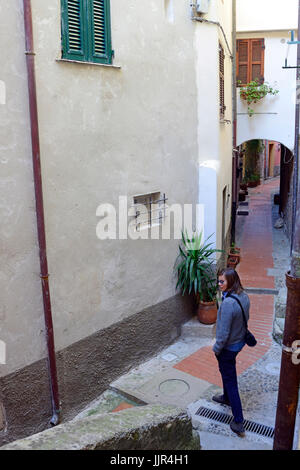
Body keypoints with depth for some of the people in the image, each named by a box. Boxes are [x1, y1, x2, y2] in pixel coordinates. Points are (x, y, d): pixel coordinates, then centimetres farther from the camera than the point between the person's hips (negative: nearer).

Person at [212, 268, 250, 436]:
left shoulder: (228, 303, -33)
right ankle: (227, 398, 53)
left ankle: (238, 422, 15)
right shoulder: (244, 297, -7)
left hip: (228, 347, -8)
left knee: (230, 381, 6)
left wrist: (216, 348, -12)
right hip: (240, 342, 8)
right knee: (226, 372, 30)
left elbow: (224, 332, -27)